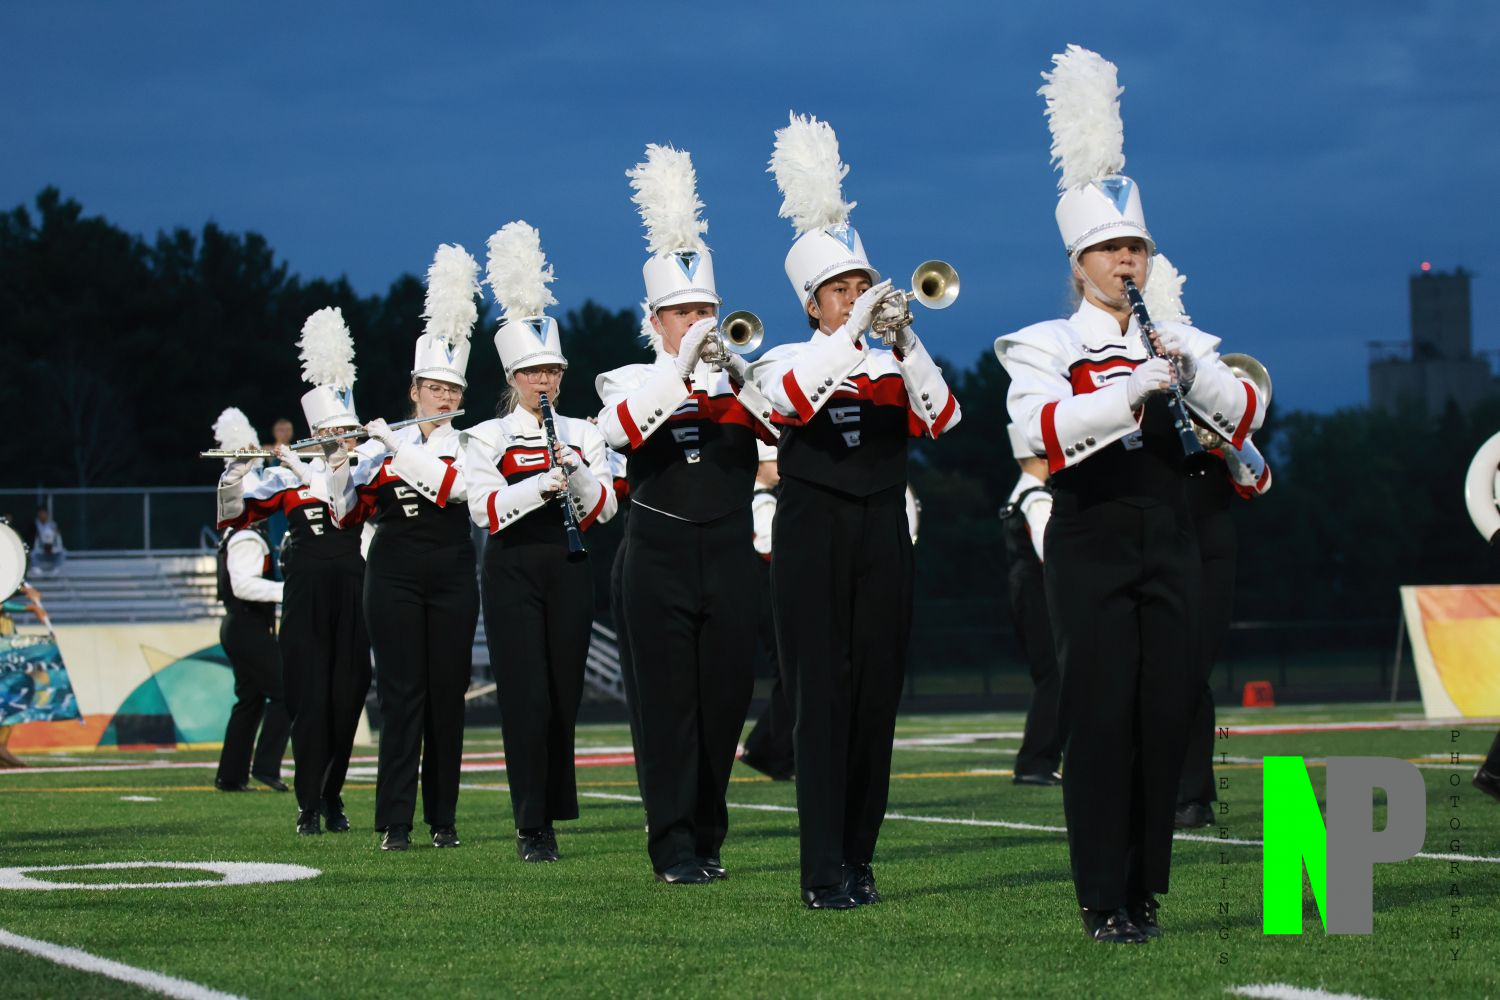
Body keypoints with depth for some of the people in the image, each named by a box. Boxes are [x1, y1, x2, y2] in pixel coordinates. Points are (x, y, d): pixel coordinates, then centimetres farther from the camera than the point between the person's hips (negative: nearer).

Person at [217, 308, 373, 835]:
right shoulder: (286, 477, 7)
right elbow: (233, 515, -2)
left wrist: (301, 468, -20)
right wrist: (235, 471, -20)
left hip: (353, 598, 1)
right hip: (306, 598, -1)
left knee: (346, 697, 2)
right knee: (310, 698, -5)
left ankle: (333, 798, 13)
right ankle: (309, 805, -2)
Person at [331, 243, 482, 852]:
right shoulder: (381, 446, 6)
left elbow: (450, 484, -17)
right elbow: (347, 515, 3)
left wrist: (394, 445, -18)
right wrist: (340, 470, -15)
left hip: (452, 578, 1)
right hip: (394, 575, -1)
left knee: (447, 692, 2)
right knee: (401, 693, -4)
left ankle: (443, 817, 8)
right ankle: (396, 820, -4)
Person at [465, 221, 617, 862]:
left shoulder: (583, 434, 11)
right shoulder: (486, 438, 3)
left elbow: (603, 508, 2)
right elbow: (487, 509, -11)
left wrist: (573, 469, -15)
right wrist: (542, 484, -24)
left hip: (569, 570, 3)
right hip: (514, 573, -3)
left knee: (564, 694, 4)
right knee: (527, 697, -9)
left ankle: (551, 808, 16)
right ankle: (532, 826, -7)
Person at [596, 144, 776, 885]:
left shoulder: (742, 379, 7)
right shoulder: (635, 381, 3)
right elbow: (618, 430, -20)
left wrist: (734, 374, -25)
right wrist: (680, 370, -29)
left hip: (730, 562, 2)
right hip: (659, 564, -2)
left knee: (723, 703, 5)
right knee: (668, 705, -4)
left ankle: (708, 837, 17)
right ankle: (674, 847, -2)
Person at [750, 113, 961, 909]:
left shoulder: (891, 366, 11)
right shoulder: (786, 361, 3)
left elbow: (941, 419, -8)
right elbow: (793, 400, -21)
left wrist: (905, 343, -20)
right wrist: (854, 330, -26)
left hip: (882, 540, 3)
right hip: (813, 540, -3)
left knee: (876, 695, 3)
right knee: (821, 699, -9)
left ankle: (860, 859, 10)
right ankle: (823, 871, -12)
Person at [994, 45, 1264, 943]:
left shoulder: (1181, 342, 11)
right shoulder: (1047, 347, 0)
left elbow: (1243, 414, -3)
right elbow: (1047, 429, -20)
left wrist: (1194, 373, -21)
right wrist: (1136, 386, -30)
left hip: (1169, 544, 4)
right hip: (1092, 544, -4)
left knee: (1167, 712, 3)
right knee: (1100, 717, -5)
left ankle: (1147, 886, 12)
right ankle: (1104, 900, -1)